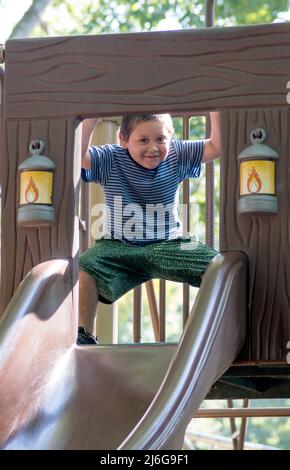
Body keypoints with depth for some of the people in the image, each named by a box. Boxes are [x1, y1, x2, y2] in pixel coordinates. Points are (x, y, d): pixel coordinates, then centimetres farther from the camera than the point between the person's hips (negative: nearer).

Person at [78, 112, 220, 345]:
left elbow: (217, 146, -5)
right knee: (84, 268, -29)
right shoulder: (111, 160, -6)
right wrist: (91, 120, -32)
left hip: (168, 246, 1)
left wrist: (215, 111, -18)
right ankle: (84, 336, -14)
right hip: (119, 247, -1)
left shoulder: (176, 156, 0)